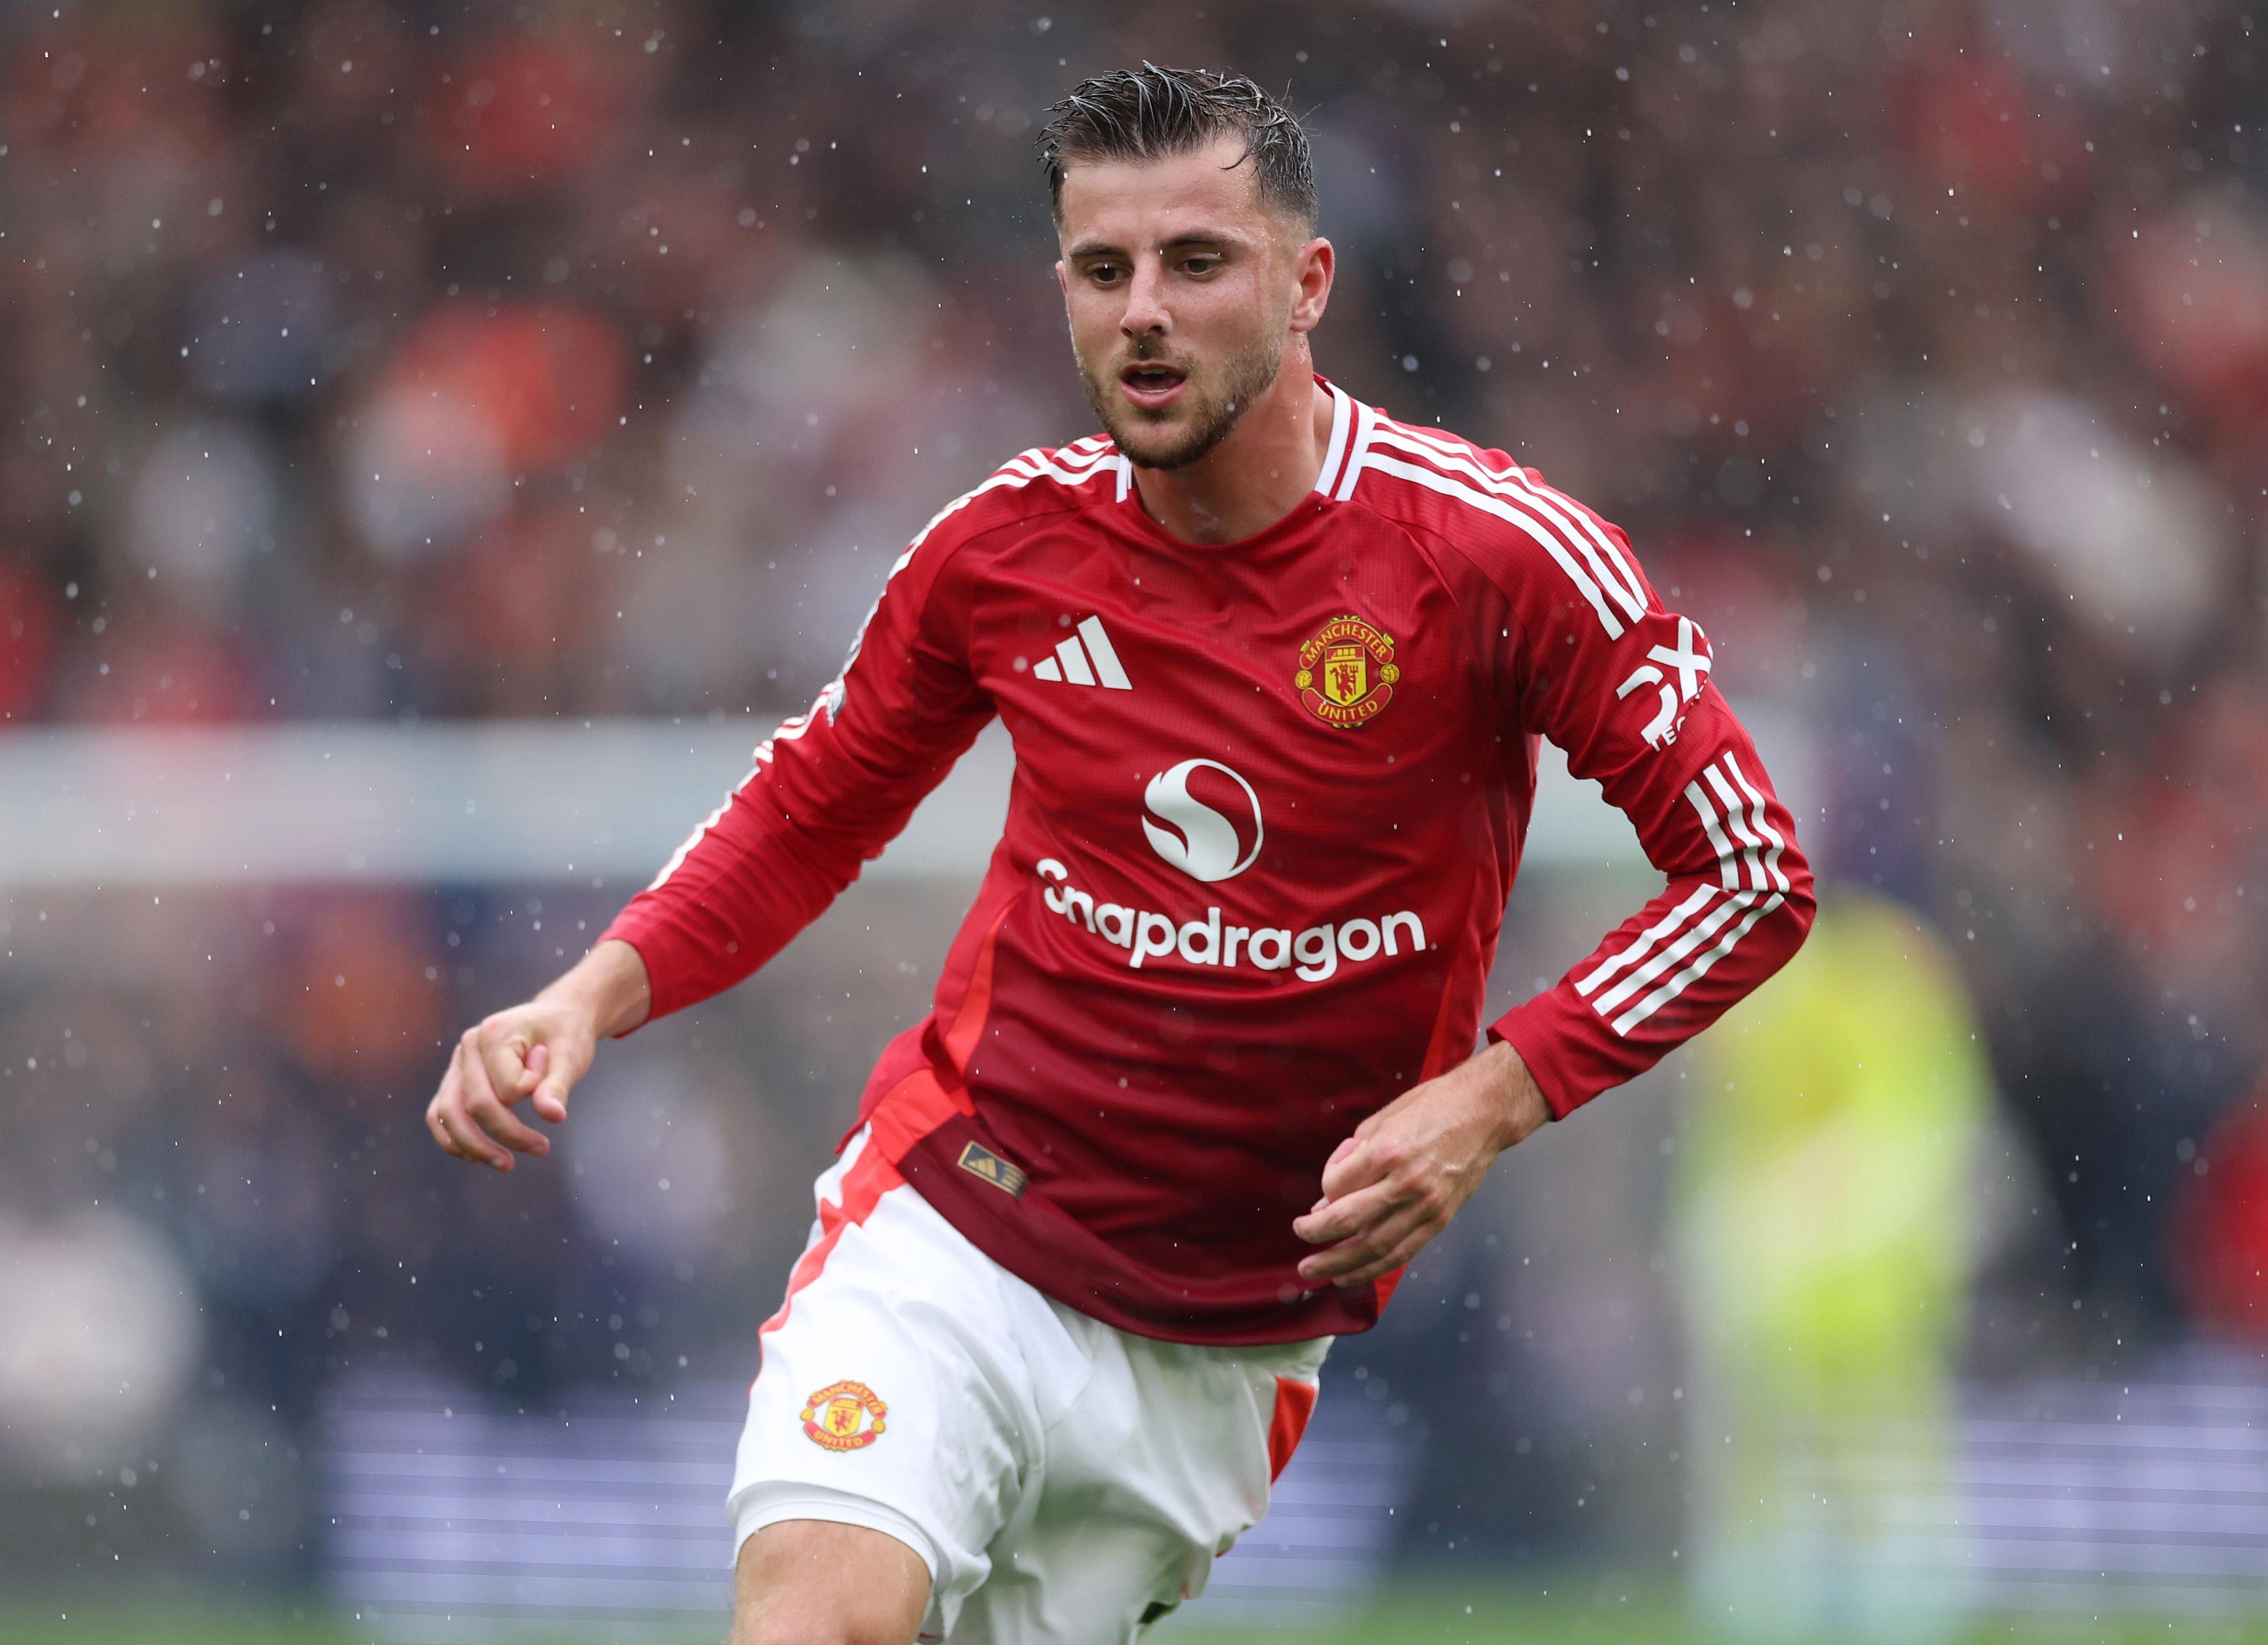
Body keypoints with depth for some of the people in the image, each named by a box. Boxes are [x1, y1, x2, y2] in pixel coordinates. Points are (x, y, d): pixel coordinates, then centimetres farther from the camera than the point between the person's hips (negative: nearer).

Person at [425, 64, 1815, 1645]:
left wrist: (1494, 1098, -16)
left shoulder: (1498, 552, -11)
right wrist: (593, 997, 0)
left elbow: (1754, 878, -6)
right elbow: (808, 812, 16)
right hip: (953, 1231, 0)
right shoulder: (1003, 545, -3)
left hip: (1232, 1337, 0)